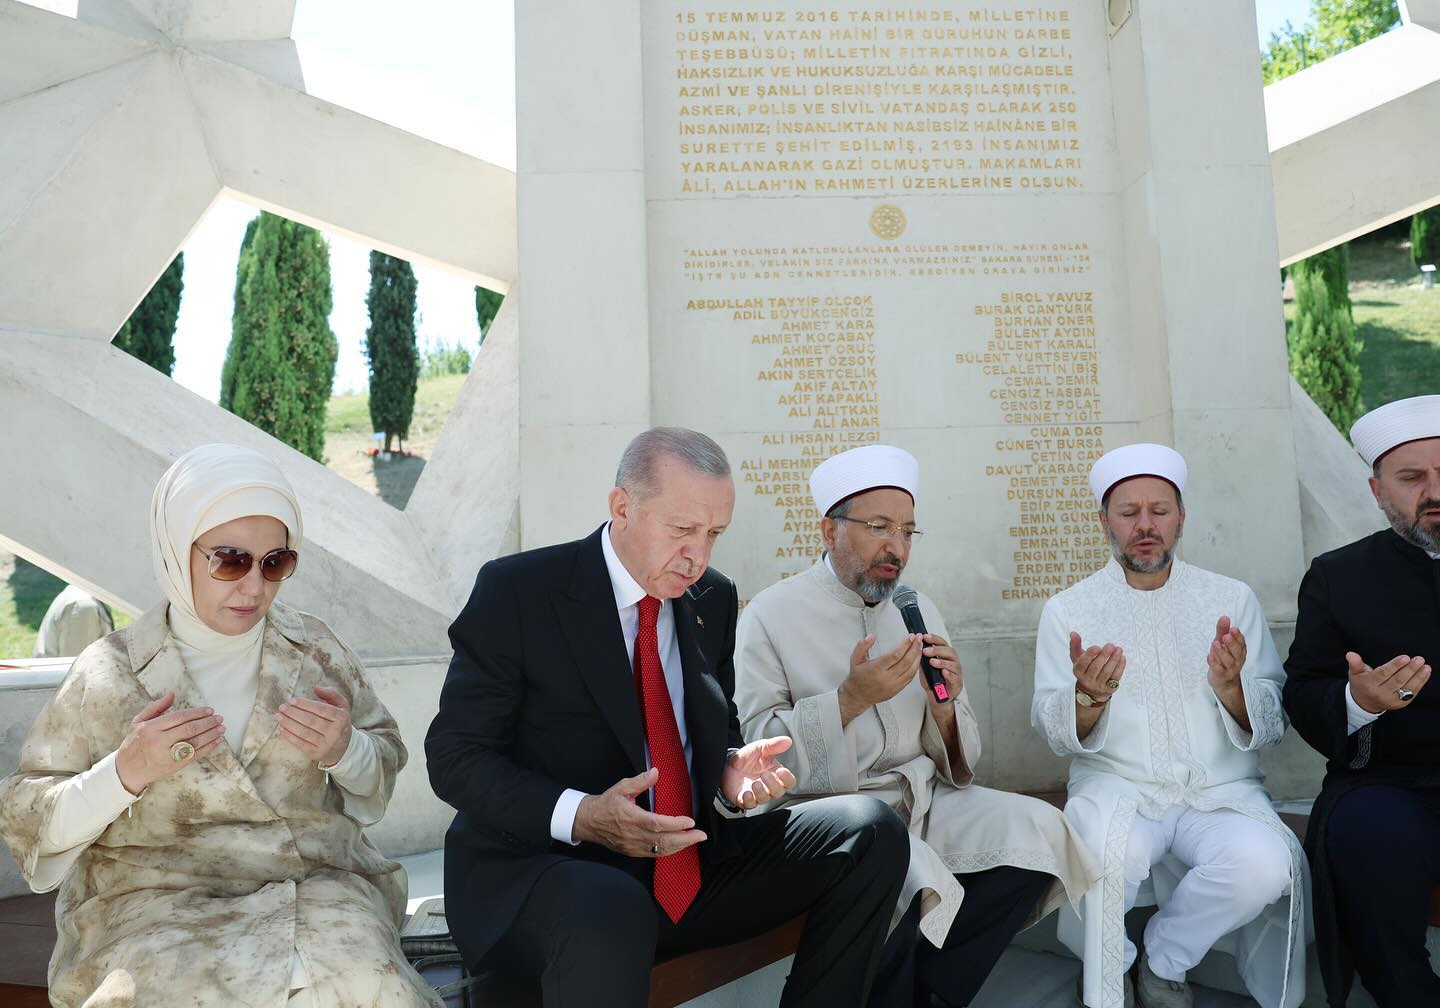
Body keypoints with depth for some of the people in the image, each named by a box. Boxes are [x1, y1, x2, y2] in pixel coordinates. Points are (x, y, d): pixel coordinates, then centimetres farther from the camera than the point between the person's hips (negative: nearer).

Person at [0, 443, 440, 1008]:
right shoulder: (108, 674, -1)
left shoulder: (313, 649, 5)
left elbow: (385, 766, 15)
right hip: (156, 899, -1)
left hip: (315, 883, 1)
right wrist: (125, 774, -15)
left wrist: (344, 751, -8)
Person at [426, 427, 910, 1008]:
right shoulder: (517, 590, -9)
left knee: (871, 832, -9)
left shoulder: (714, 599, 7)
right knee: (610, 914, -40)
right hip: (542, 866, -5)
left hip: (691, 863, 6)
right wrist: (578, 815, -25)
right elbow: (454, 756, -9)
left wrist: (731, 770, -9)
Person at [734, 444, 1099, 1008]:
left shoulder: (917, 610, 11)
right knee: (907, 872, -33)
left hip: (921, 797, 6)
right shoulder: (771, 615, -5)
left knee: (1037, 830, -13)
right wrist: (851, 698, -22)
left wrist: (944, 707, -11)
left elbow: (957, 764, 12)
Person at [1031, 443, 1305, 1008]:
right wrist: (1089, 696, -24)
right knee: (1104, 857, -34)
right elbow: (1056, 736, -1)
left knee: (1265, 865, -30)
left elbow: (1270, 728, 4)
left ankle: (1164, 961, 1)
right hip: (1117, 787, -1)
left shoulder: (1233, 600, 8)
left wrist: (1230, 687, -19)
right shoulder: (1067, 610, 5)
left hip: (1221, 791, 2)